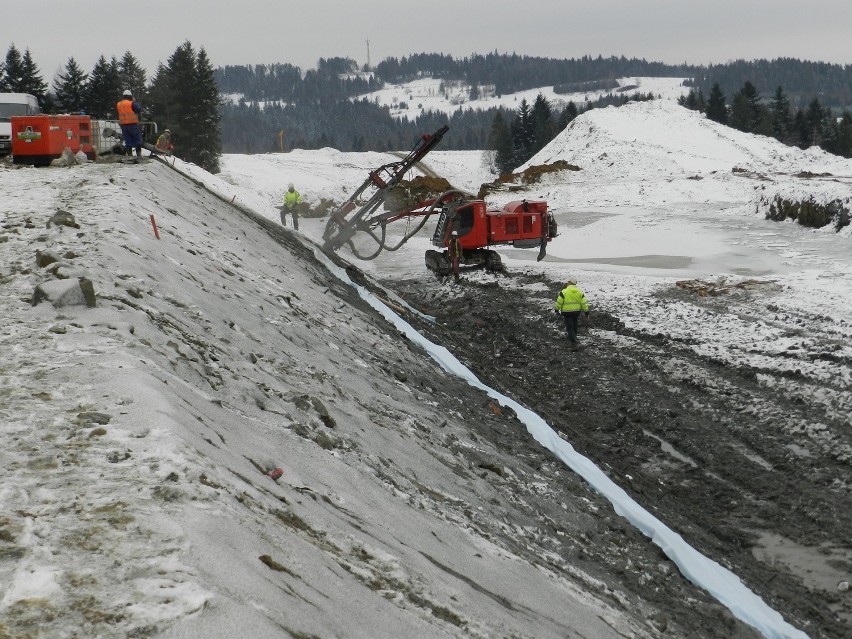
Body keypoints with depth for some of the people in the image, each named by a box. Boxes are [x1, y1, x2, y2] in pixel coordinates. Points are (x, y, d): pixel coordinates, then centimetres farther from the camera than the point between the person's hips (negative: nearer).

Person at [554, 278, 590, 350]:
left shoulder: (564, 292, -11)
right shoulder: (579, 292, 2)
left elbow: (559, 302, -7)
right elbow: (584, 303, 1)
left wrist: (557, 309, 8)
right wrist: (586, 311, 7)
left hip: (567, 312, -5)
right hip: (576, 312, 5)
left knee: (570, 328, -2)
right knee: (574, 326, 22)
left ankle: (575, 344, -13)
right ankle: (571, 338, 43)